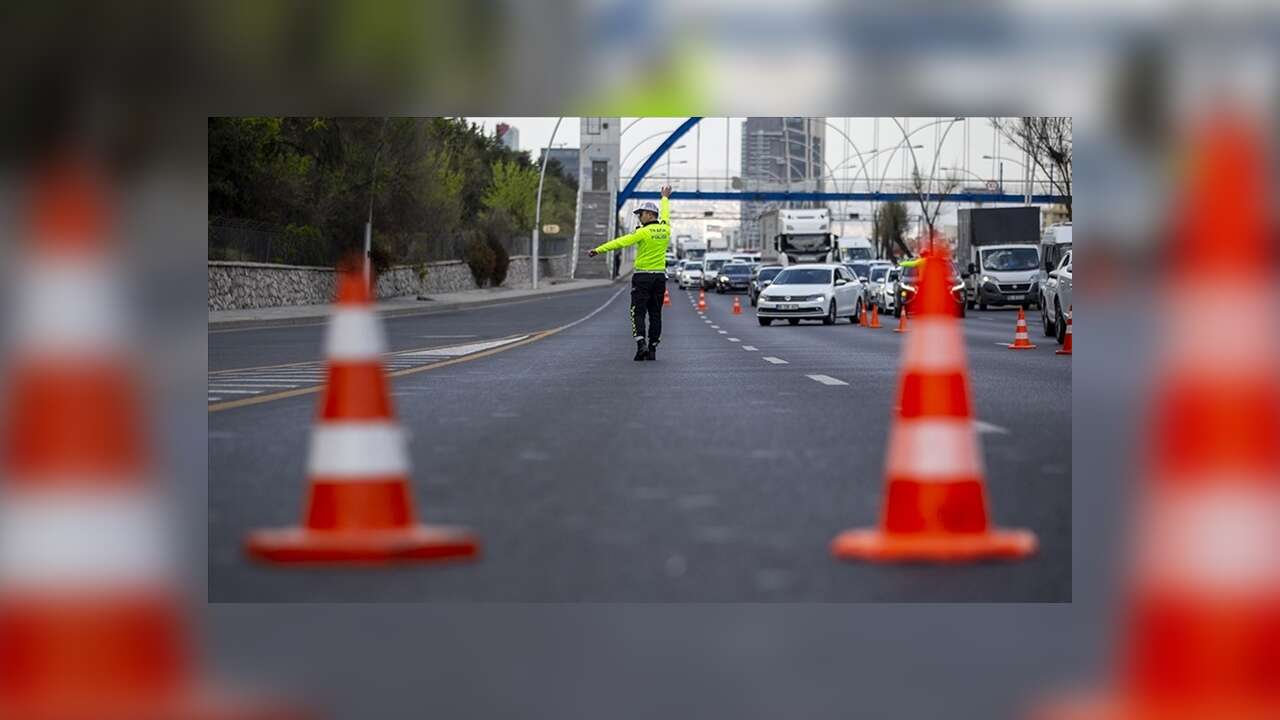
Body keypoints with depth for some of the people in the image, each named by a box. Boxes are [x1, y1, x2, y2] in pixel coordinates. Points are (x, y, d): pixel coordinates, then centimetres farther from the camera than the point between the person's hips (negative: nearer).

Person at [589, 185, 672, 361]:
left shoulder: (644, 232, -13)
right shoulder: (665, 229, 5)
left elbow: (621, 242, -19)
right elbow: (665, 214, 27)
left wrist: (599, 250, -21)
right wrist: (665, 198, 47)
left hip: (643, 276, -5)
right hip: (660, 277, 5)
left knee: (638, 313, -3)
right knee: (655, 314, 8)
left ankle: (641, 344, -20)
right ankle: (652, 349, 8)